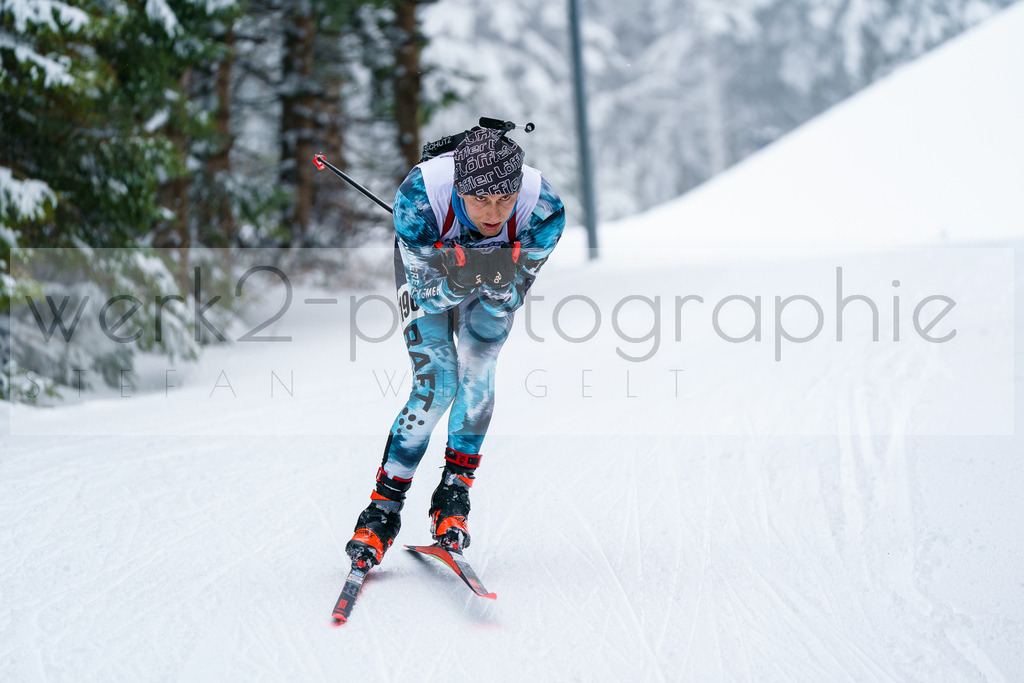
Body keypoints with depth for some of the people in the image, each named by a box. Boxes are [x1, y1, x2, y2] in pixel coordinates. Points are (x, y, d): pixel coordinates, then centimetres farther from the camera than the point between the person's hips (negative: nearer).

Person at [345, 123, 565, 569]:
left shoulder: (544, 211, -35)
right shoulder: (418, 197, -40)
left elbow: (509, 300, -23)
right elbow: (428, 293, -29)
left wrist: (499, 279, -46)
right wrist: (456, 281, -50)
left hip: (496, 280, 2)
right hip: (428, 269, -1)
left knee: (476, 377, -17)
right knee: (436, 385, -14)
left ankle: (455, 491, 2)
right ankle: (384, 507, -1)